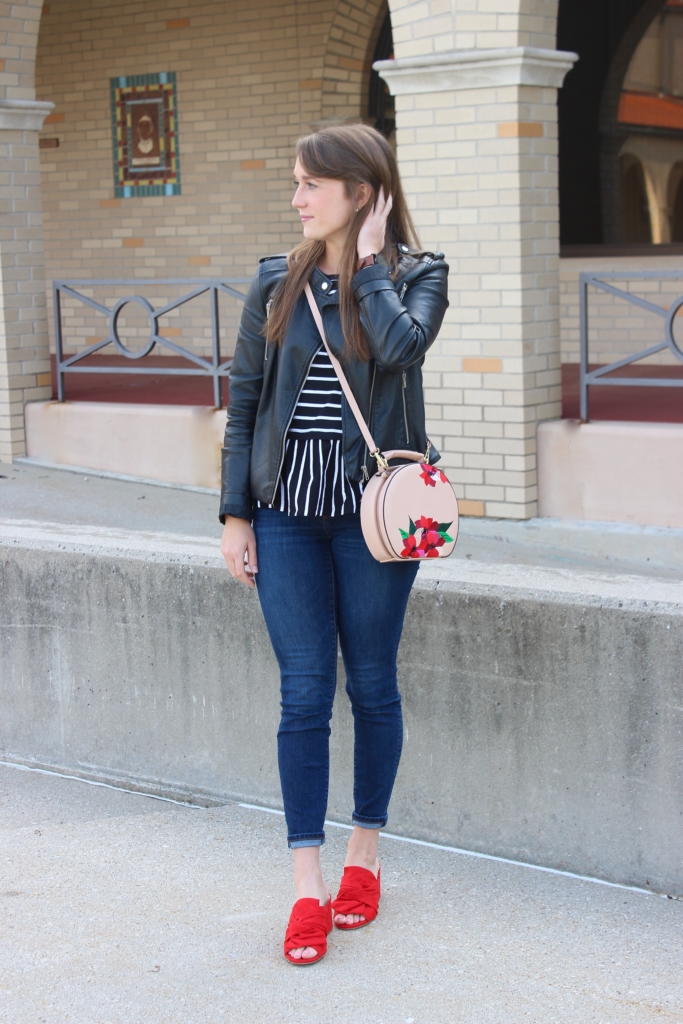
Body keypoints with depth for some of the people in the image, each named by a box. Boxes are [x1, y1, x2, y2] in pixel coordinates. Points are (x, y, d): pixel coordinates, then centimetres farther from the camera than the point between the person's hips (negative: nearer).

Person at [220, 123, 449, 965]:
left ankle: (364, 854, 27)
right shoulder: (277, 283, 5)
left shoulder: (415, 275, -1)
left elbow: (401, 345, -24)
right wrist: (235, 513, 2)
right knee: (304, 695, 0)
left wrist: (369, 262, -12)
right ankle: (307, 887, 5)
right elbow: (243, 402, 6)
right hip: (287, 514, 1)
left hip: (372, 513, -1)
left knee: (372, 687, 10)